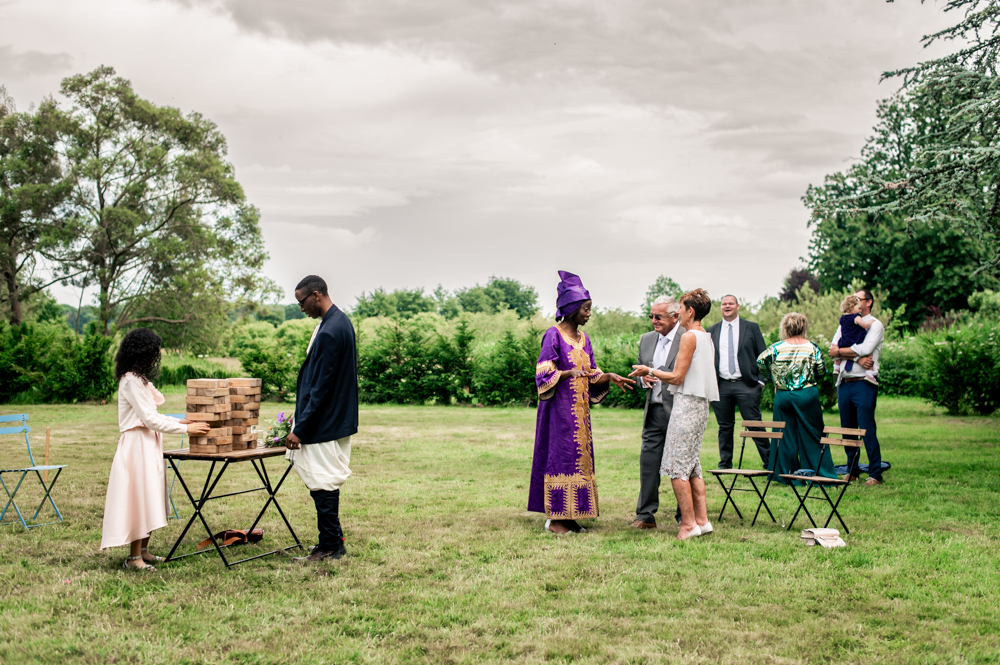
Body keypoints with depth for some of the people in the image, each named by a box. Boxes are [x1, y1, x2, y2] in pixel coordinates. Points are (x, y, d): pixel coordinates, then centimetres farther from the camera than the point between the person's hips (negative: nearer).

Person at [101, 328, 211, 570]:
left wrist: (180, 421, 12)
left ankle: (143, 550, 17)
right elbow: (149, 419, -18)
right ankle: (134, 557, -2)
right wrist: (186, 429, -15)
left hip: (149, 445, 10)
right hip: (137, 445, -10)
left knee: (149, 499, 11)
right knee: (139, 498, -8)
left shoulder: (140, 379, 17)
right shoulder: (131, 381, -15)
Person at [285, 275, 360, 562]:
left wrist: (300, 429, -17)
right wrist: (302, 424, 23)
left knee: (322, 484, -1)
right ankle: (334, 540, 24)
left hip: (324, 424, -10)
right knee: (324, 484, 16)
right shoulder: (340, 321, 10)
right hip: (336, 419, 10)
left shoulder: (330, 332, -22)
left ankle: (329, 546, 7)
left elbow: (321, 388, -22)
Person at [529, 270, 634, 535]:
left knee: (579, 457, 7)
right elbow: (543, 374, -14)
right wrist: (568, 373, -28)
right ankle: (554, 518, -1)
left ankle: (568, 516, 13)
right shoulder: (553, 335, -9)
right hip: (560, 407, -8)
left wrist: (609, 377, 2)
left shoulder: (583, 338, 14)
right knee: (560, 456, -7)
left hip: (580, 408, 8)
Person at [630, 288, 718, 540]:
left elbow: (677, 377, -15)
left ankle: (688, 523, -5)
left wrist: (650, 371, -2)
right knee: (692, 465, 13)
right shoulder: (707, 338, 15)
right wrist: (656, 376, 25)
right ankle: (702, 520, 12)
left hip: (687, 404, -9)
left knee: (677, 466, -5)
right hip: (701, 404, 9)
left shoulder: (689, 337, -12)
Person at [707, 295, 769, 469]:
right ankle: (725, 464, 15)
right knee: (725, 427, 7)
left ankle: (769, 462, 5)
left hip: (746, 384, -2)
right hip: (721, 386, 2)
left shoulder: (751, 328, 8)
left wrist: (761, 380, -4)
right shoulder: (711, 331, 13)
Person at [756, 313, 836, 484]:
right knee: (812, 435, 6)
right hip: (808, 395, -1)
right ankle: (820, 475, 8)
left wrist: (773, 378, 12)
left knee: (786, 435, 9)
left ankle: (786, 474, 13)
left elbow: (760, 362, -3)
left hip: (783, 395, 1)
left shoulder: (776, 348, -5)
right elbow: (821, 371, -4)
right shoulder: (813, 348, -5)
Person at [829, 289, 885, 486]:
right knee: (848, 429, 10)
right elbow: (833, 350, 3)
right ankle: (852, 471, 20)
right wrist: (857, 357, -11)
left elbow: (865, 348, -14)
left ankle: (875, 475, -2)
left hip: (864, 383, -6)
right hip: (844, 383, 6)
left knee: (867, 430, -8)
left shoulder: (875, 324, 2)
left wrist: (840, 351, -4)